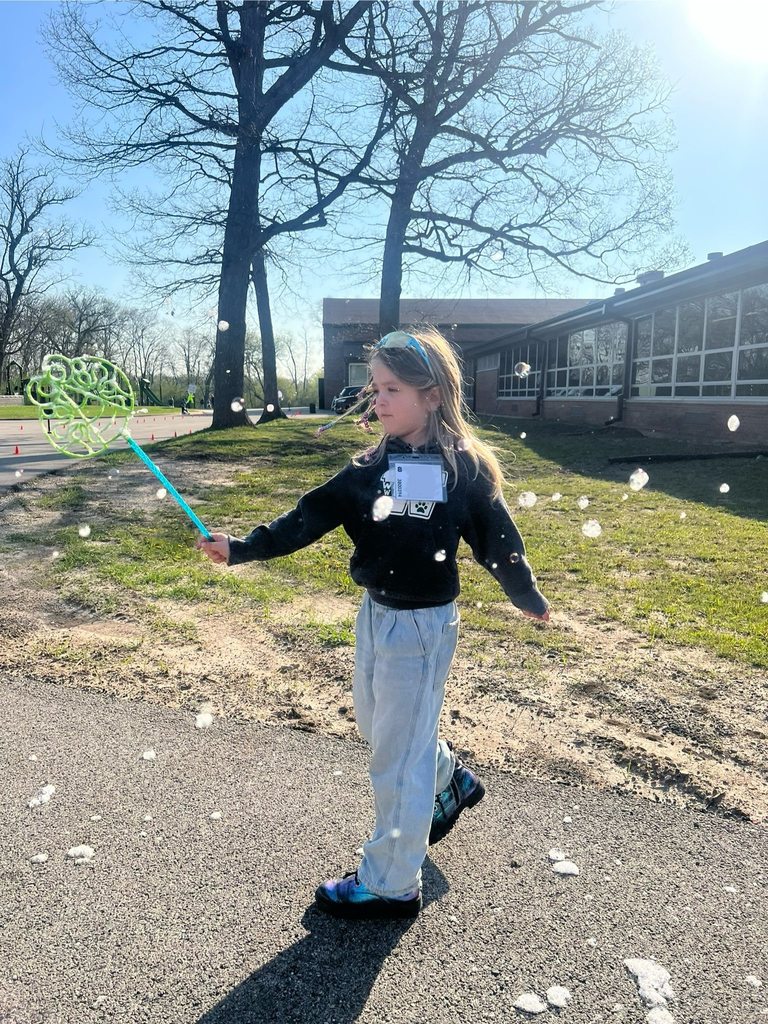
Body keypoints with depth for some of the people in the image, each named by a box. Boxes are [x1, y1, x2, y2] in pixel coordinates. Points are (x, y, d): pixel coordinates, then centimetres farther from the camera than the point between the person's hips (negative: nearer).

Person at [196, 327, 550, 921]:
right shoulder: (371, 467, 1)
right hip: (374, 614, 7)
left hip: (424, 623, -6)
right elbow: (311, 518, -4)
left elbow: (498, 540, -2)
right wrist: (243, 548, -12)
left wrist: (529, 598, 10)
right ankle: (451, 780, 51)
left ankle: (391, 885, 25)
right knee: (376, 723, 23)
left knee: (397, 753, 4)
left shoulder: (465, 469, -12)